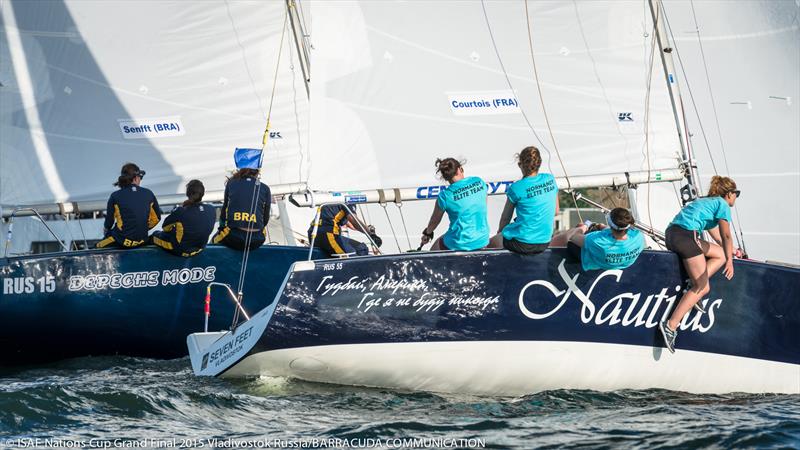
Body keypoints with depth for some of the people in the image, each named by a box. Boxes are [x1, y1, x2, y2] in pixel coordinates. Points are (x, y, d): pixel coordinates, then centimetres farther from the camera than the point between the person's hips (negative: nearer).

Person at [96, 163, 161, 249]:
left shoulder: (115, 196, -9)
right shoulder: (148, 194, 0)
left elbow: (109, 222, -1)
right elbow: (156, 218, 9)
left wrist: (106, 230, 23)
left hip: (122, 241, -3)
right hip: (142, 240, 3)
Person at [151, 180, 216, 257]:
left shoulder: (180, 212, -30)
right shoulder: (211, 210, -17)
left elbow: (165, 227, -12)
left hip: (180, 250, -5)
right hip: (200, 247, 5)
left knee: (156, 234, 23)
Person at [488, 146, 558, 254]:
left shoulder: (516, 189, -13)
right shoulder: (551, 180, 1)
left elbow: (505, 218, 1)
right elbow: (555, 210, 13)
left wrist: (500, 232, 21)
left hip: (522, 244, -6)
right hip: (544, 244, 6)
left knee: (489, 243, 15)